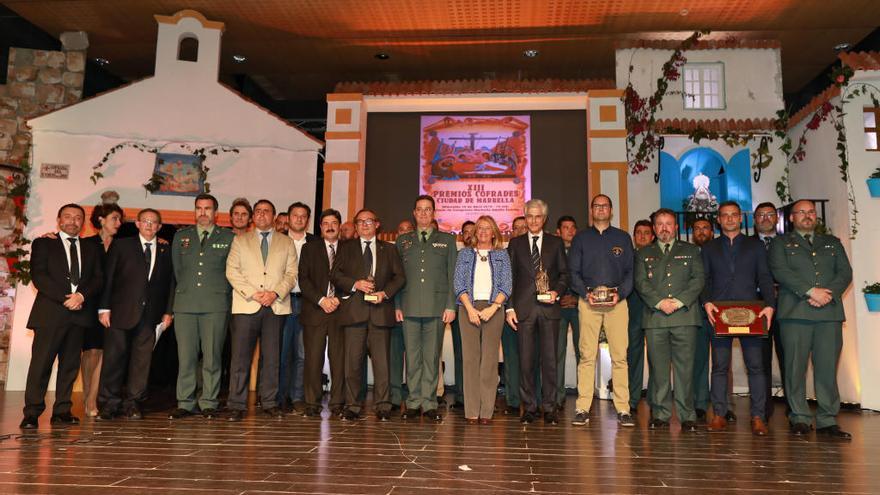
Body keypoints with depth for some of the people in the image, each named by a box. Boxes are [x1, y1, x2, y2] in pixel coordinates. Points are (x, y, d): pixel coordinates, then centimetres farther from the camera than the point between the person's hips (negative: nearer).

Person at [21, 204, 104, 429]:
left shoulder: (92, 248, 18)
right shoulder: (43, 244, 10)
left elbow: (98, 278, 8)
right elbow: (38, 275, -3)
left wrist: (81, 295, -11)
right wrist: (65, 298, -13)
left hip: (79, 313, 3)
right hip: (50, 312, -3)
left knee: (70, 364, 4)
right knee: (41, 362, -6)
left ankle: (62, 411, 10)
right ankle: (32, 413, -1)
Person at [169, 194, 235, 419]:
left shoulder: (229, 238, 8)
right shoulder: (181, 236, 16)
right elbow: (176, 269, 18)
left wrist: (219, 291, 6)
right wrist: (185, 291, 13)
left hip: (215, 305, -2)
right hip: (185, 304, 2)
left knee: (212, 357, 0)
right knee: (185, 356, 2)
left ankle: (208, 403, 9)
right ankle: (185, 403, 11)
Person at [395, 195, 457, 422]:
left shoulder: (447, 240, 11)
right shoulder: (403, 240, 15)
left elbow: (453, 275, 6)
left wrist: (451, 306, -3)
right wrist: (397, 305, 3)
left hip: (436, 307, -1)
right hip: (409, 307, 1)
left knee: (432, 356, 1)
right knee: (412, 356, 3)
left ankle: (429, 404, 9)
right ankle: (413, 402, 12)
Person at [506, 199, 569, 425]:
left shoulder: (556, 243, 11)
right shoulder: (515, 243, 10)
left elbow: (564, 273, 11)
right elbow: (509, 277, 7)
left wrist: (557, 291, -8)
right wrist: (510, 308, -1)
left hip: (549, 308, 0)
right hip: (524, 308, 0)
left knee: (550, 359, 2)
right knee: (526, 360, 3)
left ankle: (549, 408, 12)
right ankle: (529, 407, 13)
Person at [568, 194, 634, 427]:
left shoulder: (623, 238, 15)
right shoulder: (581, 238, 14)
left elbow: (630, 271, 9)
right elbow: (573, 272, 8)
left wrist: (620, 293, -8)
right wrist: (586, 293, -8)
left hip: (617, 301, 0)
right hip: (588, 301, 0)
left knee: (620, 356, -3)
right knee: (587, 355, -3)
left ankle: (623, 409, 2)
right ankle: (582, 409, 0)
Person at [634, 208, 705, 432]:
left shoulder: (691, 251, 16)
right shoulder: (644, 254, 17)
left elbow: (698, 279, 5)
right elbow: (641, 282, 5)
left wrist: (679, 301, -9)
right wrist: (660, 302, -10)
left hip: (685, 315, -1)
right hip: (654, 317, 1)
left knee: (685, 367, -2)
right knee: (658, 368, 1)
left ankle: (687, 416, 5)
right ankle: (660, 415, 9)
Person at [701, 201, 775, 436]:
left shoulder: (756, 246, 16)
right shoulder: (709, 248, 16)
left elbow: (765, 278, 7)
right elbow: (704, 279, 9)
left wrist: (769, 305, -7)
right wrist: (706, 302, -9)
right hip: (719, 313, 0)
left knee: (756, 365, -3)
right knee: (719, 366, 0)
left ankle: (758, 416, 2)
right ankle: (719, 414, 4)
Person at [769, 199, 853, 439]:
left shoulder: (832, 243, 22)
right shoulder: (781, 243, 12)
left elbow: (845, 272, 11)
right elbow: (780, 271, -3)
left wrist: (828, 294, -8)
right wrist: (811, 291, -13)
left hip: (829, 311, 3)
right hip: (795, 312, -2)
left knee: (827, 367, 0)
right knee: (796, 367, -2)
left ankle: (827, 420, 7)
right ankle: (800, 418, 6)